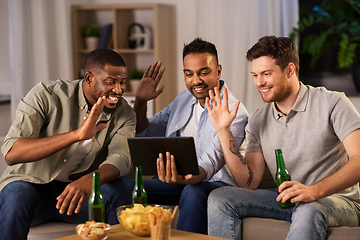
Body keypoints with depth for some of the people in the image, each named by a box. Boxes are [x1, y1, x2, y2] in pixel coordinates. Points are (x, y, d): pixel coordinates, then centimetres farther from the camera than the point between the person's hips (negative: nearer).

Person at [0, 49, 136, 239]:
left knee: (119, 191, -27)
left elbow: (120, 159, -22)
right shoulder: (46, 95, -13)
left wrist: (88, 180, -45)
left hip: (76, 189, 3)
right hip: (31, 183, -2)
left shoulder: (124, 114, -2)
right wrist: (76, 135, -35)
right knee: (16, 196, -36)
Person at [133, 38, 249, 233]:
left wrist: (184, 179, -48)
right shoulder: (183, 100, 12)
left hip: (214, 183, -6)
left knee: (193, 192, -39)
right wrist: (140, 101, 4)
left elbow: (210, 161, -27)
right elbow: (144, 134, 22)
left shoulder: (234, 113, -12)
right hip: (176, 180, 6)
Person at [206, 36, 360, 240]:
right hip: (285, 200, 5)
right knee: (220, 198, -11)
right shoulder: (258, 121, 7)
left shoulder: (332, 103, -8)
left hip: (337, 199, -5)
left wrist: (314, 191, -35)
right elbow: (248, 183, 0)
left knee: (308, 211, -39)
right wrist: (223, 130, -6)